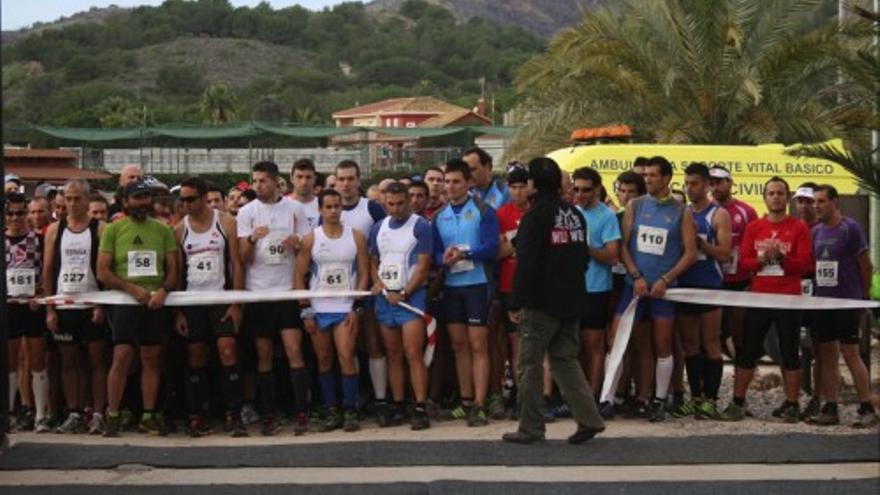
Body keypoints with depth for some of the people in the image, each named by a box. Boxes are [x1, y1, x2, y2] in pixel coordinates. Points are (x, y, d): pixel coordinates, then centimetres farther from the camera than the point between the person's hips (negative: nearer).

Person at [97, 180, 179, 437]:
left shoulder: (163, 229, 9)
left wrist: (163, 290, -11)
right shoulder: (113, 229, 2)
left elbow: (173, 269, 8)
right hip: (124, 302, -2)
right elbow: (103, 273, -2)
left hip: (156, 303, 3)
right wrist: (132, 288, -13)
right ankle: (112, 416, -3)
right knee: (122, 356, -10)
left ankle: (148, 416, 11)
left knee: (151, 359, 5)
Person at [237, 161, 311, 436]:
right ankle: (270, 415, 10)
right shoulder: (247, 212, 1)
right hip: (258, 291, 0)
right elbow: (244, 258, -2)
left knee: (294, 350, -7)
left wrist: (297, 244, -12)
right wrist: (252, 239, -22)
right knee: (264, 355, 5)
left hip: (287, 289, 0)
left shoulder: (294, 209, 3)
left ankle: (302, 413, -4)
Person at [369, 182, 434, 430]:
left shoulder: (420, 227, -5)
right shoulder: (379, 228, 13)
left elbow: (423, 266, -9)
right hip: (385, 298, 6)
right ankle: (397, 406, 14)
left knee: (413, 355, -12)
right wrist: (378, 283, -1)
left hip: (411, 296, -6)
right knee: (393, 355, 9)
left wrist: (403, 294, -12)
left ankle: (421, 409, -12)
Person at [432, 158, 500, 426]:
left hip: (477, 283, -5)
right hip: (451, 285, 5)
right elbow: (435, 251, 7)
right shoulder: (440, 216, 11)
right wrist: (445, 258, -15)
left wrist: (464, 252, -24)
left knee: (478, 345, -6)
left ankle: (479, 405, -7)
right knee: (459, 345, 9)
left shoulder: (483, 211, -4)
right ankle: (466, 401, 17)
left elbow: (491, 246, -12)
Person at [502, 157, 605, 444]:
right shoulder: (576, 215, 11)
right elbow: (583, 257, 17)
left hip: (541, 302, -7)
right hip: (572, 302, 7)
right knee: (565, 360, 13)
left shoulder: (535, 216, -12)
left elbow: (525, 263, -16)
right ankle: (589, 419, 4)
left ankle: (530, 429, 6)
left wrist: (516, 303, -12)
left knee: (530, 364, 2)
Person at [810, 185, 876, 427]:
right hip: (822, 302, 6)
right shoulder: (815, 231, 11)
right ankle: (830, 409, 11)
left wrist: (863, 296, 3)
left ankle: (867, 409, -2)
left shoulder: (850, 228, -7)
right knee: (827, 355, 7)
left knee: (850, 354, -7)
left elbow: (866, 266, -4)